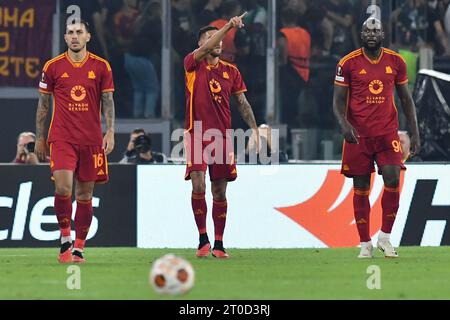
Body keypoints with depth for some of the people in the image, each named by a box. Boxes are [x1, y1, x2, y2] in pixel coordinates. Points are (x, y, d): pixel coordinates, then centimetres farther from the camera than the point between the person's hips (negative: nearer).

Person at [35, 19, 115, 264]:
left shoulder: (101, 67, 5)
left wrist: (110, 131, -7)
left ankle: (79, 248, 13)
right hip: (62, 138, -1)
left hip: (91, 140, 1)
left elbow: (108, 102, 6)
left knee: (85, 195, 5)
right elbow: (43, 104, 10)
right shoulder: (53, 67, 4)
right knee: (63, 188, -18)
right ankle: (65, 239, -1)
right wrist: (39, 138, 9)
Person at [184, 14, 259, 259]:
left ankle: (218, 244, 10)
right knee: (198, 186, -15)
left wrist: (254, 128, 2)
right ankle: (203, 238, -1)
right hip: (196, 135, -3)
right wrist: (229, 26, -26)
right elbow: (205, 49, -19)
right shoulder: (193, 64, 1)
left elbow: (242, 103, 13)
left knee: (219, 192, 5)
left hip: (222, 137, 3)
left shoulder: (231, 71, 11)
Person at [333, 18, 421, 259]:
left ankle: (385, 237, 3)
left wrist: (415, 132, 8)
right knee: (361, 189, 3)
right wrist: (344, 124, -20)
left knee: (393, 180, -14)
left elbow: (406, 99, 12)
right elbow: (338, 100, -1)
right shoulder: (348, 63, -2)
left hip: (387, 133, 1)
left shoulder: (395, 62, 5)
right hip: (358, 135, -1)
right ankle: (365, 244, 12)